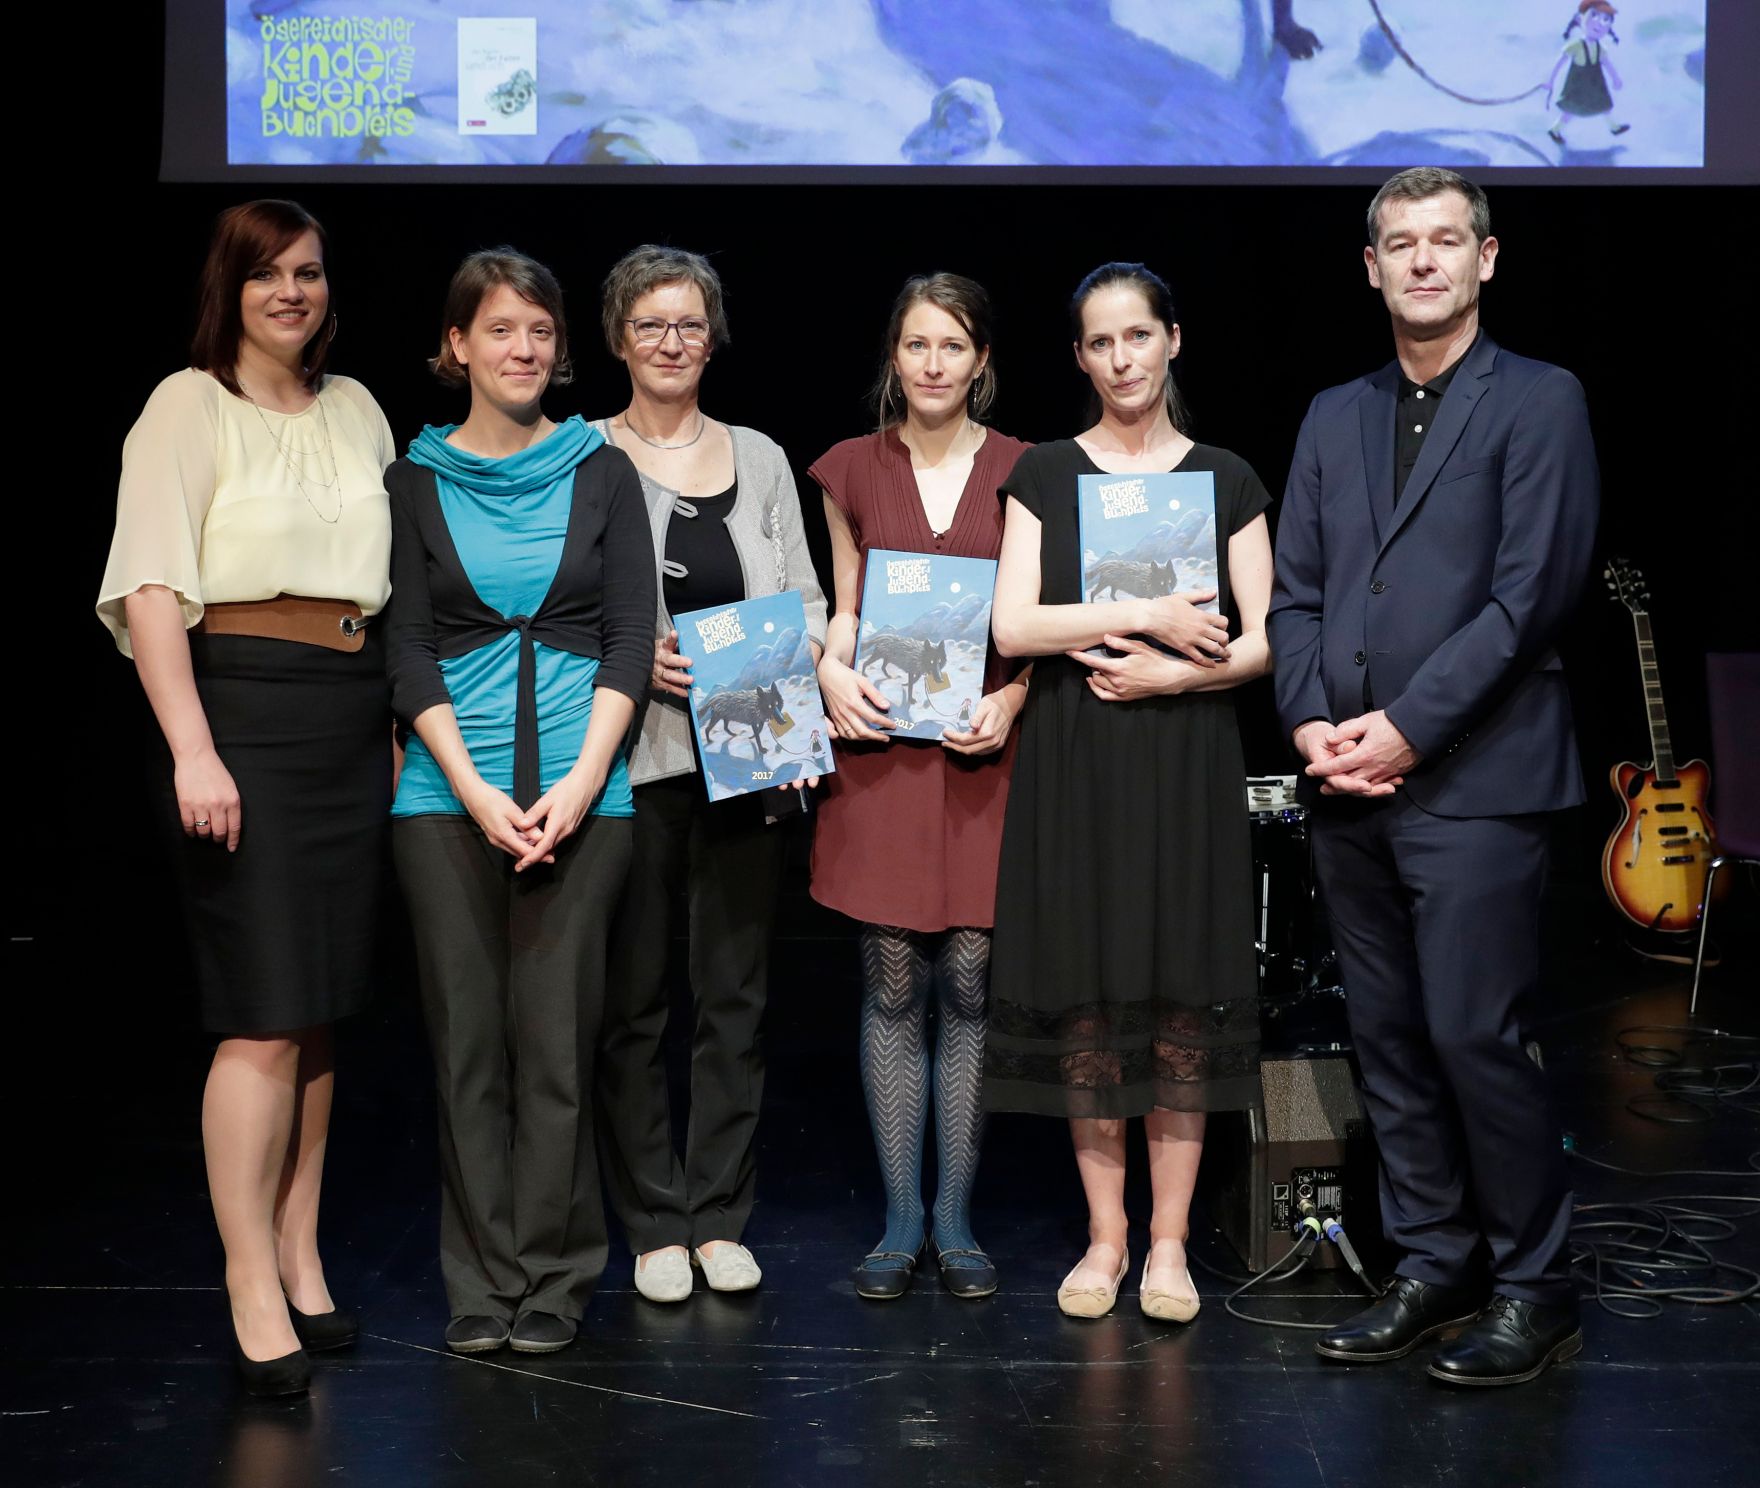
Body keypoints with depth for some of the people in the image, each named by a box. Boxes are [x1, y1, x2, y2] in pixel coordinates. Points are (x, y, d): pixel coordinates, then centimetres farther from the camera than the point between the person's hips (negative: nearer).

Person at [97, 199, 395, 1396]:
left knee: (323, 1007, 9)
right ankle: (253, 1292, -1)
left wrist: (394, 729, 12)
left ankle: (300, 1256, 19)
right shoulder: (190, 404, -2)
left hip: (354, 716, 6)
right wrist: (193, 752, -18)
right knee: (264, 1017, -8)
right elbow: (151, 589, -10)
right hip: (244, 707, -6)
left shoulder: (356, 409, 15)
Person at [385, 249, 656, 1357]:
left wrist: (578, 786, -9)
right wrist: (476, 792, -9)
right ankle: (482, 1281, 12)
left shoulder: (603, 473, 8)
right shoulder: (417, 481, 8)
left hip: (582, 792, 0)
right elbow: (408, 650, 2)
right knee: (468, 1036, 2)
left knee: (556, 1036, -1)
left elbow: (631, 638, 2)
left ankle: (553, 1276, 9)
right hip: (447, 794, 1)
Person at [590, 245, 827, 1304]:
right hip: (633, 758, -3)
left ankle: (721, 1218, 16)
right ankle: (654, 1225, 12)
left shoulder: (760, 459, 13)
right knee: (635, 997, 2)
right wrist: (632, 659, -14)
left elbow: (807, 601, 14)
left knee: (738, 993, 6)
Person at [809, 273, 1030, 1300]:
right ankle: (901, 1220, 12)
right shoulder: (853, 471, 9)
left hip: (982, 750, -1)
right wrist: (831, 670, -5)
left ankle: (956, 1220, 11)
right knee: (894, 988, 2)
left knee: (968, 983, 0)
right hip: (881, 747, 1)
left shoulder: (1023, 473, 4)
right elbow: (845, 609, 15)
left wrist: (1010, 699, -11)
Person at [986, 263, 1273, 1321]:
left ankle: (1169, 1242, 10)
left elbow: (1261, 642, 2)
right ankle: (1105, 1235, 12)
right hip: (1075, 769, 0)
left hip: (1187, 766, 0)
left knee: (1183, 1002, 0)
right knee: (1086, 1003, 1)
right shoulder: (1046, 475, 7)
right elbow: (1014, 626, -5)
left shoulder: (1225, 478, 7)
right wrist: (1151, 616, -11)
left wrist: (1172, 674, -13)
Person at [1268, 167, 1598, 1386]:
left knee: (1475, 1035, -7)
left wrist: (1406, 728, -14)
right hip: (1350, 786, 6)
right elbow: (1297, 591, 13)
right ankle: (1435, 1266, 21)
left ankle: (1534, 1286, 8)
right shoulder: (1335, 417, 17)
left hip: (1474, 781, -6)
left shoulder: (1539, 402, -1)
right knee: (1390, 1041, 9)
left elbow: (1530, 592, -10)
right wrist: (1312, 722, -3)